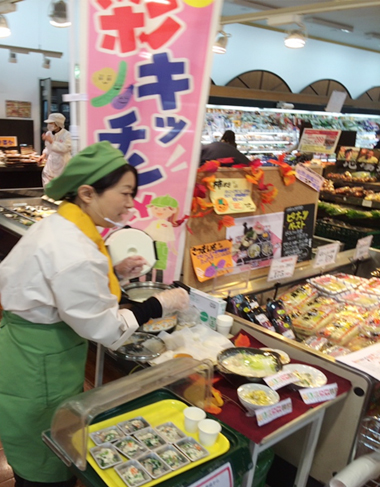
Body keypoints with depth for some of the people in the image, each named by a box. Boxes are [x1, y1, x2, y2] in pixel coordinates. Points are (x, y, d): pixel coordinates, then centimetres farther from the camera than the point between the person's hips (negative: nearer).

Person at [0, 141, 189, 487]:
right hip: (39, 371, -9)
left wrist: (114, 273, 5)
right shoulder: (72, 251, -30)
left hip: (29, 356, 9)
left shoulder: (57, 226, 1)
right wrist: (158, 306, -13)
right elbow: (100, 327, -22)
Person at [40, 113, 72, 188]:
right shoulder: (48, 133, 3)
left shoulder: (66, 134, -15)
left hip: (62, 163, -6)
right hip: (51, 162, 6)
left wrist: (51, 141, -27)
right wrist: (44, 155, 2)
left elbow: (65, 148, -27)